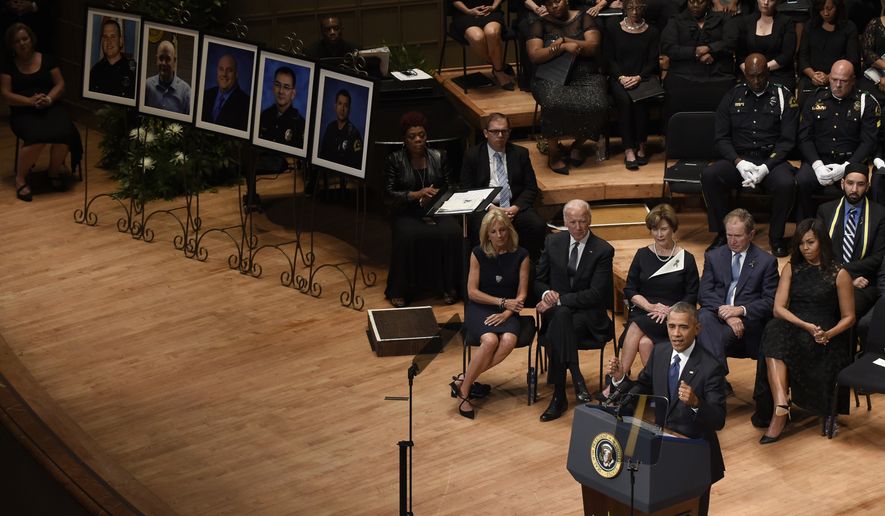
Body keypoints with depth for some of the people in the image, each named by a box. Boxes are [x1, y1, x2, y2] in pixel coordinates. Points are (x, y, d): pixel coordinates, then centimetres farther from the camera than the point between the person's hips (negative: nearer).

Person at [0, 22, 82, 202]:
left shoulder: (47, 59, 11)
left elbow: (60, 84, 8)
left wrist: (49, 98, -14)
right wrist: (30, 101, -17)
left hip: (50, 107, 2)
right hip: (23, 112, -2)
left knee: (63, 132, -32)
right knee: (37, 136, -36)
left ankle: (54, 171, -4)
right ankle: (20, 178, -18)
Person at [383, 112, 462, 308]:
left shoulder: (439, 158, 10)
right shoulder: (394, 160, 2)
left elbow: (448, 188, 9)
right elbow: (388, 193, -6)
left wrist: (435, 196, -14)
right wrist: (416, 194, -21)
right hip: (406, 213, -2)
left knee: (452, 233, -30)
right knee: (408, 236, -36)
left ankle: (447, 286, -14)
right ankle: (399, 291, -21)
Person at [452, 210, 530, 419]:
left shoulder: (520, 255, -1)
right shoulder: (478, 254, -2)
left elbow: (522, 294, -1)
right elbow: (472, 292, -3)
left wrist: (506, 313, -18)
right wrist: (502, 302, -10)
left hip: (507, 311, 2)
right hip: (480, 307, -1)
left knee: (508, 341, -32)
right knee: (490, 340, -33)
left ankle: (463, 381, -21)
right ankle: (463, 391, -19)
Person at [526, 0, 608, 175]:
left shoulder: (584, 19, 11)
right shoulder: (540, 24, 10)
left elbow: (593, 47, -3)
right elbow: (535, 55, -3)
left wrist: (563, 40, -10)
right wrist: (563, 47, -16)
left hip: (585, 76, 1)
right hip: (552, 77, -1)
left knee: (595, 106, -31)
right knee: (554, 104, -36)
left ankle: (577, 145, -1)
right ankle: (553, 152, -15)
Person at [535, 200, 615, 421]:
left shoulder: (603, 250, -4)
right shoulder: (553, 242, 7)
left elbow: (596, 294, -11)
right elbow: (539, 280, 13)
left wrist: (559, 299, -18)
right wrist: (546, 293, -11)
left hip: (588, 314, -3)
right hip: (556, 309, 3)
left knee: (561, 316, -35)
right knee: (562, 317, -35)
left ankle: (559, 396, -34)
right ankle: (576, 378, -35)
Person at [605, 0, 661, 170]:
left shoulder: (652, 33, 11)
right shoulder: (615, 31, 11)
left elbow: (653, 61, 3)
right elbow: (610, 59, 6)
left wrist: (638, 77, -13)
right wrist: (621, 77, -11)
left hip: (643, 78, 0)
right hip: (619, 77, 0)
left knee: (640, 100, -33)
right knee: (624, 99, -32)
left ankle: (641, 146, -21)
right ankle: (629, 150, -33)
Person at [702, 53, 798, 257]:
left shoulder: (783, 96, 4)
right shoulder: (733, 96, 10)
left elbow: (787, 140, -1)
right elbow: (722, 138, 5)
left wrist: (766, 168, -16)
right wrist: (739, 162, -14)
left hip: (772, 159, -2)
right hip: (738, 159, 2)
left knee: (786, 184, -34)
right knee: (709, 175, -28)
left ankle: (776, 237, -10)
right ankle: (721, 234, -11)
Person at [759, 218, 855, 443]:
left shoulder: (839, 274, 5)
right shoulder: (791, 269, 15)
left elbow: (848, 317, 6)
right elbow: (778, 308, 3)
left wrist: (828, 334, -15)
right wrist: (806, 326, -15)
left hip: (824, 339, -3)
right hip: (792, 329, 3)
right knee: (775, 331, -36)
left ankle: (779, 412, -33)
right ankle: (782, 404, -52)